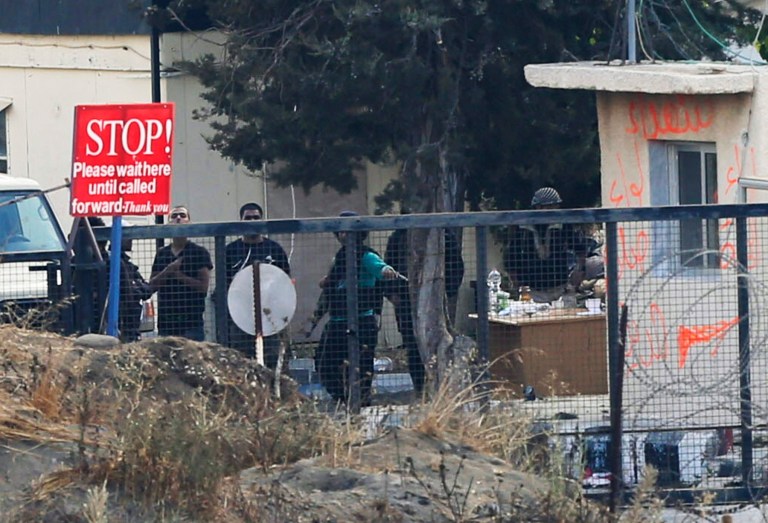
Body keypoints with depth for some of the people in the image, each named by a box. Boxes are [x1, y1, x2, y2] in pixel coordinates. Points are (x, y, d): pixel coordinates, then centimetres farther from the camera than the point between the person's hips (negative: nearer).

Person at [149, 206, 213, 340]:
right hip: (165, 321, 4)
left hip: (191, 320, -4)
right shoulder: (162, 254, 15)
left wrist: (178, 275, -10)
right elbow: (152, 286, 9)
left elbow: (203, 286, -7)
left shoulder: (199, 252, 1)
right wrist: (167, 271, -8)